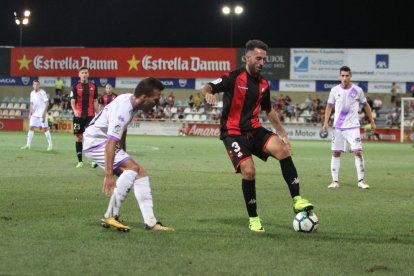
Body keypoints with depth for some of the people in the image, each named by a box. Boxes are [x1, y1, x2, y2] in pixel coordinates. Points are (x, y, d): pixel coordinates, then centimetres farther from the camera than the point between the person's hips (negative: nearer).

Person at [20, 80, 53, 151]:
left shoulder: (43, 93, -9)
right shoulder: (32, 93, 11)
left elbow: (47, 103, -11)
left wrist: (44, 112, -19)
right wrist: (30, 112, 13)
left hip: (42, 114, -6)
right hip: (34, 114, 6)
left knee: (45, 129, -6)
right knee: (31, 128, 2)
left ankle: (50, 145, -1)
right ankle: (28, 145, 7)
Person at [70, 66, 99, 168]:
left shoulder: (93, 86, 7)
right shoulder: (75, 87, 1)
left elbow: (95, 101, 12)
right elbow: (72, 101, -6)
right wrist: (74, 110, -25)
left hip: (90, 115, 0)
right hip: (78, 115, 0)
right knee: (78, 137, 3)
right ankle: (80, 161, 9)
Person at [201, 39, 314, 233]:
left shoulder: (263, 84, 11)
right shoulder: (234, 77, -7)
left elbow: (269, 111, 26)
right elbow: (206, 88, -16)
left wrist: (283, 134, 24)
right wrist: (207, 93, -41)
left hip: (254, 130, 5)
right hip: (233, 133, -5)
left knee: (282, 149, -22)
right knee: (249, 171, -22)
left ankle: (297, 200, -21)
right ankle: (253, 219, -3)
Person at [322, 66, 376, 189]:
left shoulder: (357, 90, -2)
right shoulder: (335, 90, 1)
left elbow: (366, 106, 9)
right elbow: (329, 106, 8)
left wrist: (372, 121, 7)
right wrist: (325, 122, -2)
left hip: (353, 127, -2)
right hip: (338, 127, 2)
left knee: (358, 152, -10)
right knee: (335, 153, 2)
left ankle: (361, 180, -2)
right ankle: (335, 181, 10)